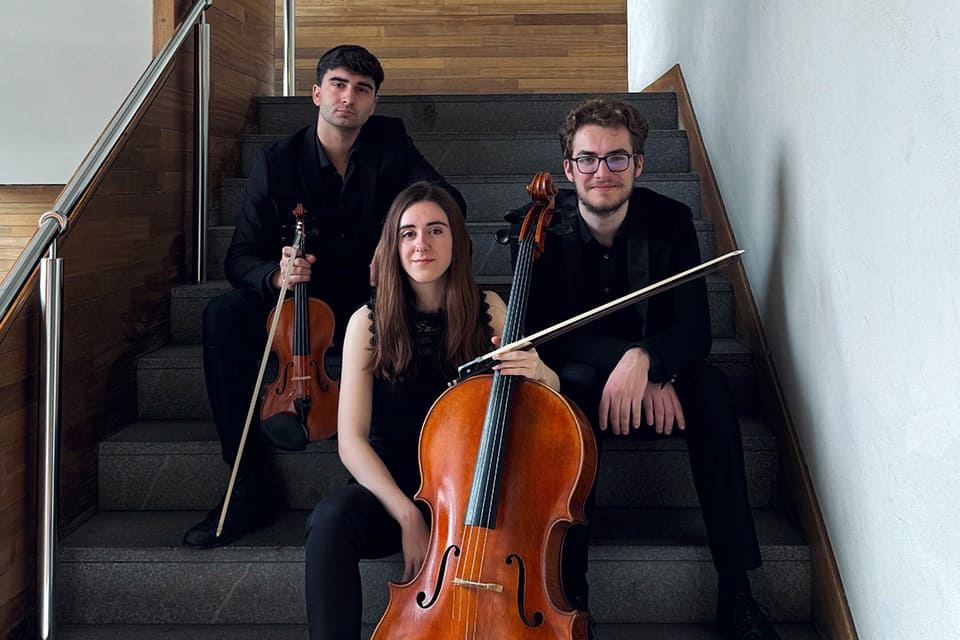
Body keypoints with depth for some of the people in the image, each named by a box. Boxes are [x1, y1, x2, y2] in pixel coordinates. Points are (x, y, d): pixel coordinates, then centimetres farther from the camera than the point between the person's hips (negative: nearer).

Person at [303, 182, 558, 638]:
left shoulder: (488, 310, 0)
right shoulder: (368, 322, -5)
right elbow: (352, 440, -8)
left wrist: (538, 373, -18)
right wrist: (407, 514, -21)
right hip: (390, 489, 0)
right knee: (331, 518, -32)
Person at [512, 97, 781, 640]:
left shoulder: (670, 221, -8)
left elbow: (695, 330, -15)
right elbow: (542, 331, -14)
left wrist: (645, 360, -37)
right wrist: (624, 358, -29)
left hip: (655, 385, 1)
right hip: (581, 377, -1)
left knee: (712, 386, -30)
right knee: (575, 383, -36)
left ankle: (736, 590, -23)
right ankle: (569, 589, -31)